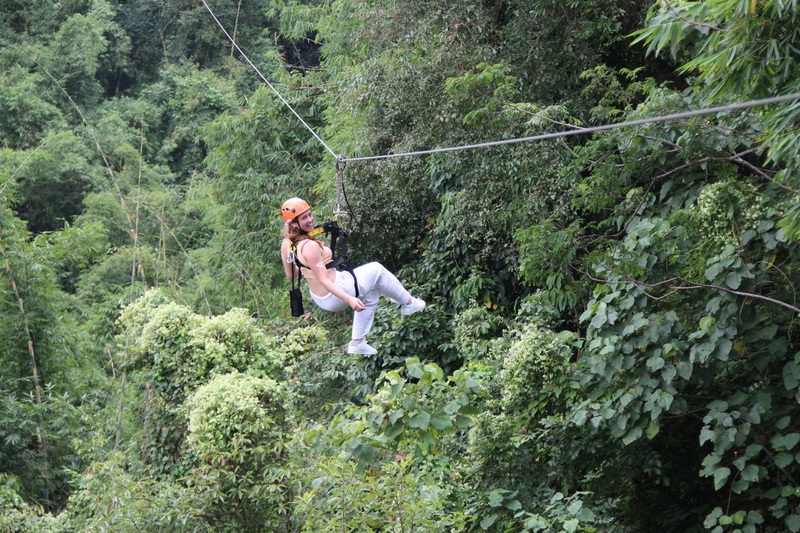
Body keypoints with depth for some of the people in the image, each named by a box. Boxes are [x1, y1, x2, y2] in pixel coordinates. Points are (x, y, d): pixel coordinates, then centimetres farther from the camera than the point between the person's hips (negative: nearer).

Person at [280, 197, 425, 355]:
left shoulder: (286, 244, -4)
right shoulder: (310, 247, -30)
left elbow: (290, 275, 8)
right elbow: (324, 280, -30)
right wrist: (349, 299, -33)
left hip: (320, 298, 9)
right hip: (335, 296, -9)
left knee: (371, 293, 27)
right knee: (377, 270, 5)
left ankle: (357, 343, 27)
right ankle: (408, 303, 24)